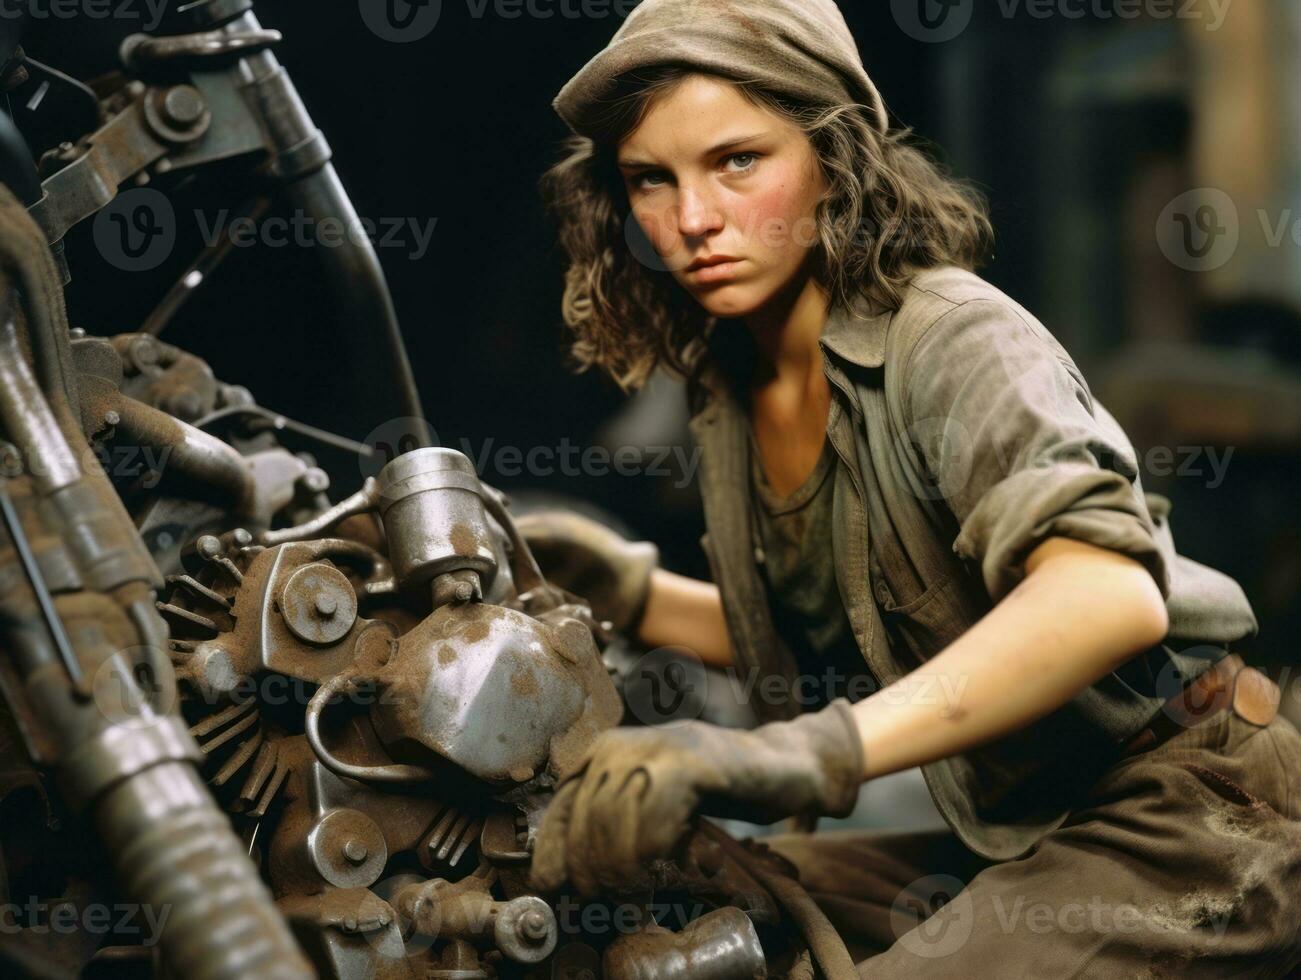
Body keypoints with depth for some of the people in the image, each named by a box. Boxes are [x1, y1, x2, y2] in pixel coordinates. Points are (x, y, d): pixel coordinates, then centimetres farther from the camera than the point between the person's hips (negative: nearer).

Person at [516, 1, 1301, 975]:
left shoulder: (951, 331, -18)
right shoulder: (731, 389, 6)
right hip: (1022, 839, 8)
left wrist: (811, 754, -47)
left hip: (1189, 816, -8)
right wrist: (631, 591, 6)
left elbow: (1108, 593, -37)